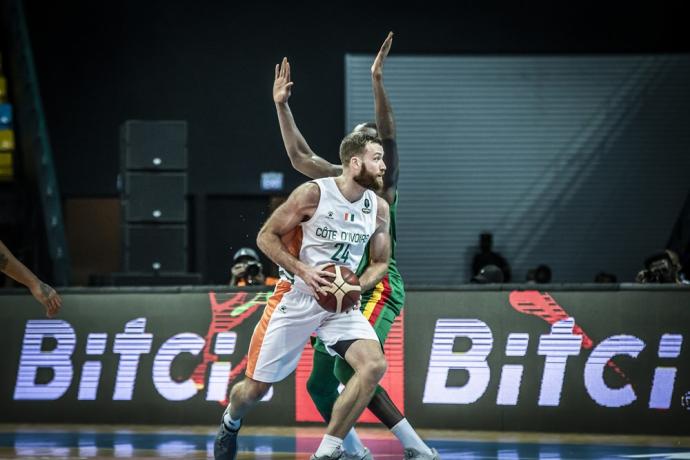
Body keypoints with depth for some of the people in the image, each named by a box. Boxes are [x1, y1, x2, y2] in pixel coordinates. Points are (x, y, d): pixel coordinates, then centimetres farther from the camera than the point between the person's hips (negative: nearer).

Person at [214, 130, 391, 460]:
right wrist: (303, 271, -21)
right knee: (255, 387, 4)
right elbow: (266, 237, -8)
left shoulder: (379, 208, 0)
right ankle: (231, 423, 41)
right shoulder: (313, 194, -14)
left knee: (374, 365, -23)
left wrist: (356, 287, -9)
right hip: (296, 297, -3)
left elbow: (380, 263, 12)